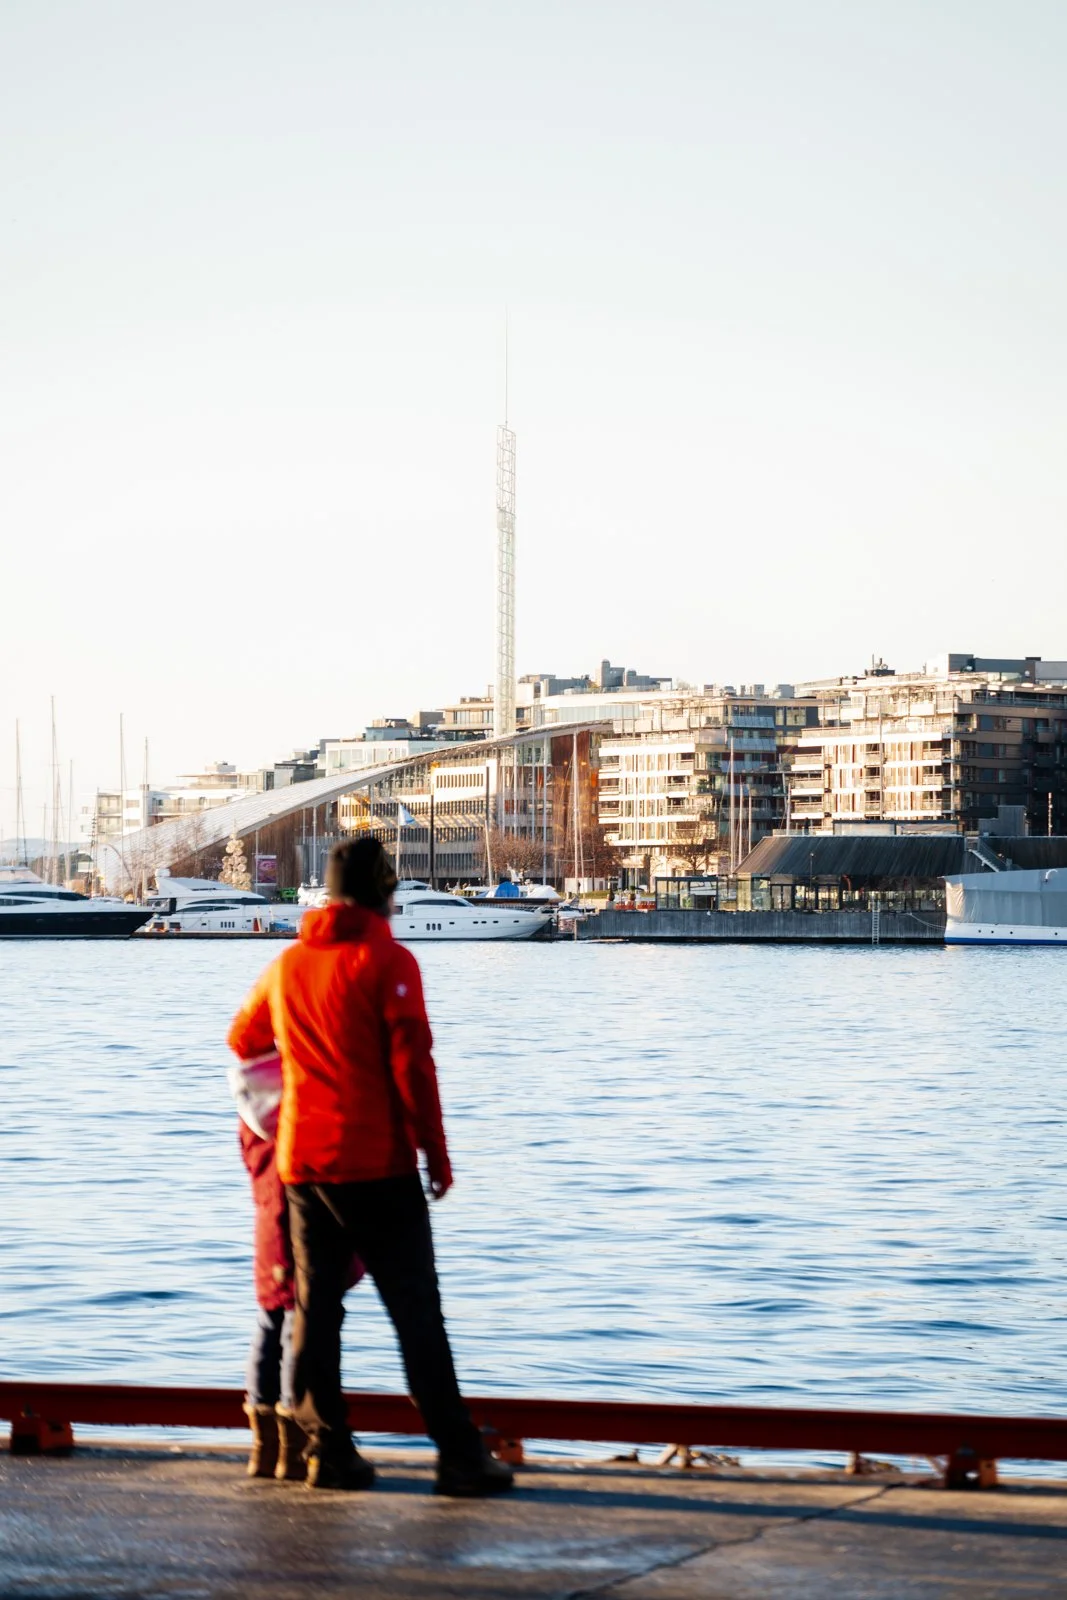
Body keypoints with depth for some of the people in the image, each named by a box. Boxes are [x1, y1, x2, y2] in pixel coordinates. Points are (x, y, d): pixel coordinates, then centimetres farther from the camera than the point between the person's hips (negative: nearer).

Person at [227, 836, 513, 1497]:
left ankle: (329, 1451, 8)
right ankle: (459, 1456, -5)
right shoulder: (388, 962, -8)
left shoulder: (288, 966, 10)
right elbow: (412, 1065, -13)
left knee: (316, 1312, 10)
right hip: (378, 1166, -5)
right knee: (417, 1314, -4)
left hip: (304, 1163, 5)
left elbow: (243, 1040, 25)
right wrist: (437, 1153, -7)